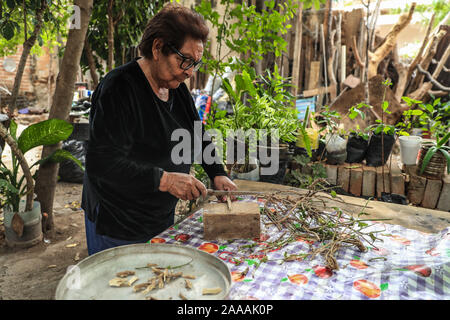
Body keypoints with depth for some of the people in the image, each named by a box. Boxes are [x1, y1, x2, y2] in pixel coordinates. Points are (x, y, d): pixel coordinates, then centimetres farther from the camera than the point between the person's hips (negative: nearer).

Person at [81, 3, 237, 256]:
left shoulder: (178, 89, 3)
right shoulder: (118, 89, -23)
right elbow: (101, 163, -29)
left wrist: (218, 174, 1)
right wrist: (164, 180, -33)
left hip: (163, 215, 8)